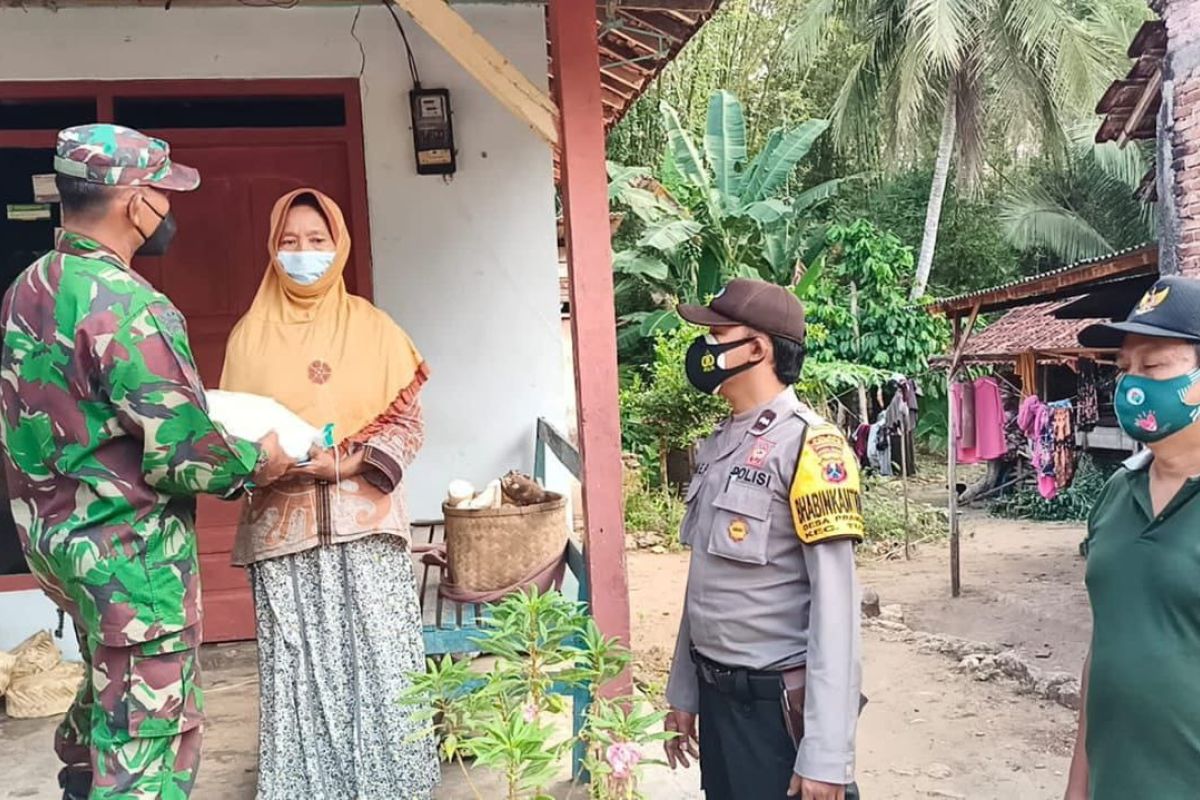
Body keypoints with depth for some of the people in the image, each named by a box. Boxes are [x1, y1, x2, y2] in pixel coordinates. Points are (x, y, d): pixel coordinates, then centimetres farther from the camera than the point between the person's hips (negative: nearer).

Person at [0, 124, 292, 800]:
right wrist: (257, 463, -7)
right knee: (149, 729, 4)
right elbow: (181, 452, -25)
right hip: (131, 549, -9)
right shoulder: (126, 304, -23)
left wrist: (200, 408, 13)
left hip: (56, 532, 9)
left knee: (111, 686, 29)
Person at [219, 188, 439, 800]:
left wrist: (349, 461, -13)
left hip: (364, 517, 0)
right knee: (298, 664, 3)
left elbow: (406, 420, 2)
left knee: (375, 655, -1)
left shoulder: (372, 327, 6)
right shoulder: (251, 334, 8)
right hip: (284, 521, 1)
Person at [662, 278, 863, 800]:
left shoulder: (808, 445, -16)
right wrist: (683, 692, 14)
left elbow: (835, 603, -19)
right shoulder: (719, 445, 7)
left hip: (779, 702, -7)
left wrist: (825, 754, -21)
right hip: (716, 693, 7)